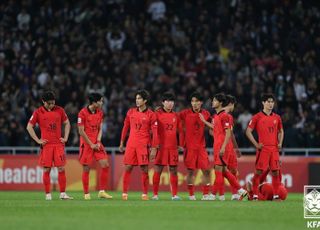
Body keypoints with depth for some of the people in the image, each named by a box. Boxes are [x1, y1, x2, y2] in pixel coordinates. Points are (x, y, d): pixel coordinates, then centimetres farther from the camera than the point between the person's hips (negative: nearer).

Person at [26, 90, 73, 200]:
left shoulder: (59, 110, 6)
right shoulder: (38, 112, -1)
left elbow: (67, 123, 18)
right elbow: (29, 127, 4)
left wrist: (65, 138, 7)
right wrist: (38, 140, -2)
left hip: (58, 144, 2)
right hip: (46, 145, -2)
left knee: (61, 168, -3)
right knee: (46, 170, -1)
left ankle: (63, 193, 2)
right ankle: (48, 194, 5)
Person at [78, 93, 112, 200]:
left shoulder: (100, 112, 7)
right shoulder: (83, 113, -11)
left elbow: (100, 129, 12)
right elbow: (81, 131, -10)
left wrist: (98, 142, -3)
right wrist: (91, 144, -10)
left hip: (97, 143, 5)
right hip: (86, 143, -5)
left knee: (105, 165, -5)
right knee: (86, 169, -3)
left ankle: (102, 191, 3)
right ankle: (86, 194, 6)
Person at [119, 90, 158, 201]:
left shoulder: (151, 114, -3)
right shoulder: (131, 112, 8)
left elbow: (154, 132, -4)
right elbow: (125, 128, 16)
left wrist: (154, 149, -9)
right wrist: (122, 143, 16)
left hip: (144, 145, -3)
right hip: (131, 144, 3)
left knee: (144, 169, -3)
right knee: (128, 168, -1)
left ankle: (145, 194, 5)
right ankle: (124, 193, 3)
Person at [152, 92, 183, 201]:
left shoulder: (176, 116, 11)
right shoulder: (157, 114, 0)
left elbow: (180, 131, 16)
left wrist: (180, 145, 10)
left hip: (173, 147, 3)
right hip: (161, 146, -3)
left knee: (173, 170, 3)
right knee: (158, 170, -3)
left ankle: (175, 194, 7)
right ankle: (155, 194, 3)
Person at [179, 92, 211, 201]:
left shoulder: (206, 114, 5)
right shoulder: (185, 113, -3)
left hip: (201, 147, 2)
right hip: (189, 147, -2)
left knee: (206, 170, -2)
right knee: (190, 171, -1)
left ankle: (205, 194, 7)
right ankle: (191, 195, 8)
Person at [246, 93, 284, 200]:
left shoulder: (277, 118, 12)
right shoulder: (257, 117, -1)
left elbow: (281, 131, 25)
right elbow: (248, 132, 0)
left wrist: (280, 143, 9)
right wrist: (256, 144, -7)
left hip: (274, 149, 4)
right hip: (263, 148, -4)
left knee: (276, 171, 3)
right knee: (259, 171, -7)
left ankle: (276, 195, 9)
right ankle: (254, 194, -3)